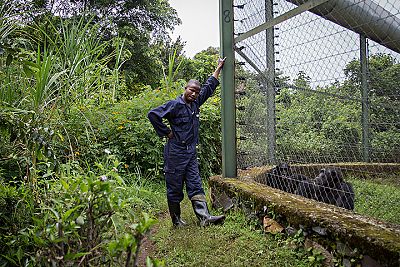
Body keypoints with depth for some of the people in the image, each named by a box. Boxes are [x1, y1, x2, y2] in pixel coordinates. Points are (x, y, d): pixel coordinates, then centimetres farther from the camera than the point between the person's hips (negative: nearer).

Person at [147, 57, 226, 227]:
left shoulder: (195, 103, 12)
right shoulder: (175, 105, -10)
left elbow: (209, 87, 24)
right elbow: (153, 114, -16)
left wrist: (219, 68, 28)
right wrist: (166, 132, -12)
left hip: (191, 152, 7)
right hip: (175, 152, -7)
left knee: (196, 186, 2)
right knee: (175, 188, 4)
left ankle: (205, 218, -1)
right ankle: (176, 220, 16)